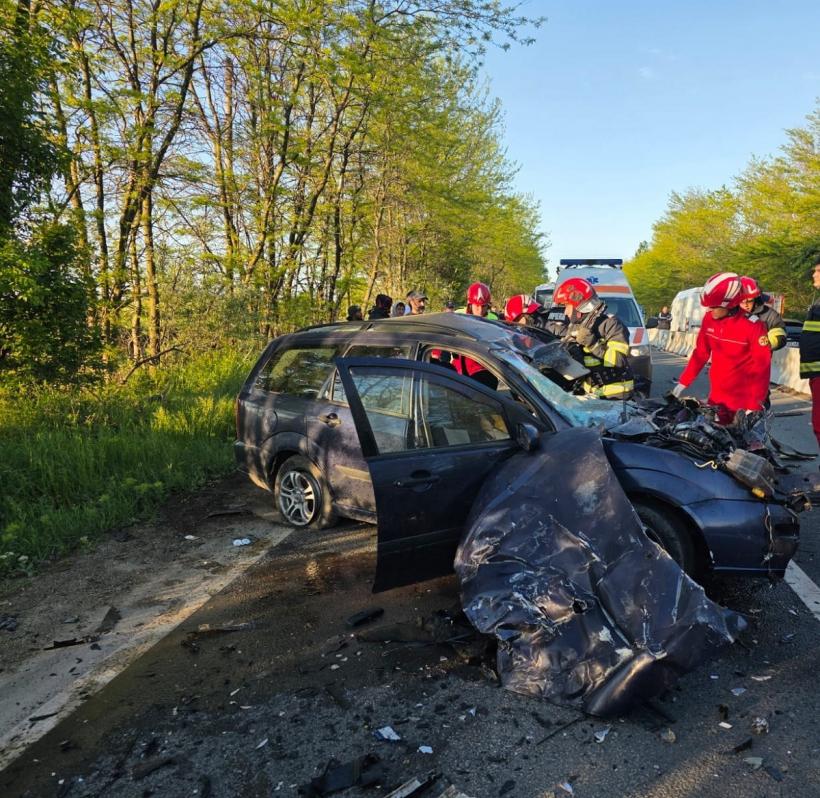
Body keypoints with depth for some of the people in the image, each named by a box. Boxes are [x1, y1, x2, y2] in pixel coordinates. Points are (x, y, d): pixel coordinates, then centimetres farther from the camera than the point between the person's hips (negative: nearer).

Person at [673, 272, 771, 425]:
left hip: (744, 402, -5)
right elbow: (700, 353, 9)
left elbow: (762, 367, -15)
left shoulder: (752, 325, -17)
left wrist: (755, 406, -20)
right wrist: (683, 382, 7)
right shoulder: (709, 319, -1)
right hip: (717, 396, 5)